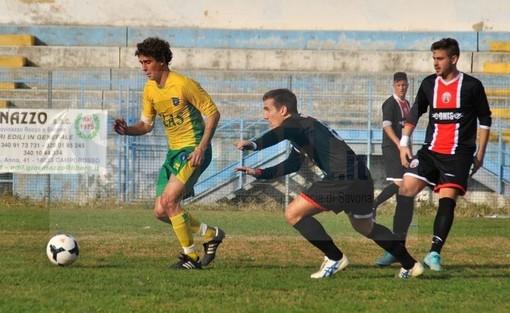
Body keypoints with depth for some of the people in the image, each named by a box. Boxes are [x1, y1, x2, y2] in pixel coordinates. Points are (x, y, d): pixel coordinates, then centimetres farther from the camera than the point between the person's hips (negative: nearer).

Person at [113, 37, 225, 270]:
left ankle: (191, 257, -9)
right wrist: (126, 130, -8)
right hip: (174, 152, 8)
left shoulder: (183, 85, -17)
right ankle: (210, 235, 22)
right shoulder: (150, 90, 6)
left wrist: (202, 147, -20)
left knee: (169, 200, -21)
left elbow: (213, 113, -13)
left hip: (193, 151, -8)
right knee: (161, 212, 3)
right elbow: (146, 124, 14)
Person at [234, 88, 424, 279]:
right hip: (361, 180, 11)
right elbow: (292, 165, 30)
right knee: (365, 227, 31)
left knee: (293, 214, -7)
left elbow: (279, 134, -33)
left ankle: (335, 258, 0)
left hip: (345, 178, -11)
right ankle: (410, 265, 42)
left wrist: (253, 145, -49)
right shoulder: (300, 127, 23)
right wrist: (259, 173, 21)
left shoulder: (296, 124, -8)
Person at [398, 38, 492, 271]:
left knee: (447, 198, -18)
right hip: (431, 151, 4)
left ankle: (434, 254, -21)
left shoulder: (472, 86, -2)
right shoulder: (429, 84, 7)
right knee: (406, 190, -8)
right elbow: (415, 113, 17)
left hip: (459, 153, -4)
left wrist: (480, 153, 3)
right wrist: (404, 143, 9)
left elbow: (485, 120, 6)